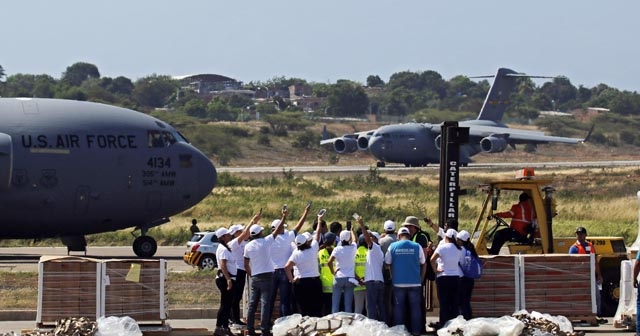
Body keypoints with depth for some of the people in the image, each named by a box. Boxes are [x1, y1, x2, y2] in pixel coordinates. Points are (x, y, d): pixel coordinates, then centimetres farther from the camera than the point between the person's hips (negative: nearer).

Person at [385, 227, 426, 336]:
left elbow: (387, 263, 6)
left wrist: (392, 277, 19)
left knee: (398, 307, 6)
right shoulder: (417, 246, 0)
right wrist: (421, 279, 17)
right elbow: (423, 264, 7)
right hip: (415, 282, 0)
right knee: (415, 307, 6)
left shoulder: (393, 246, 0)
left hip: (398, 282, 0)